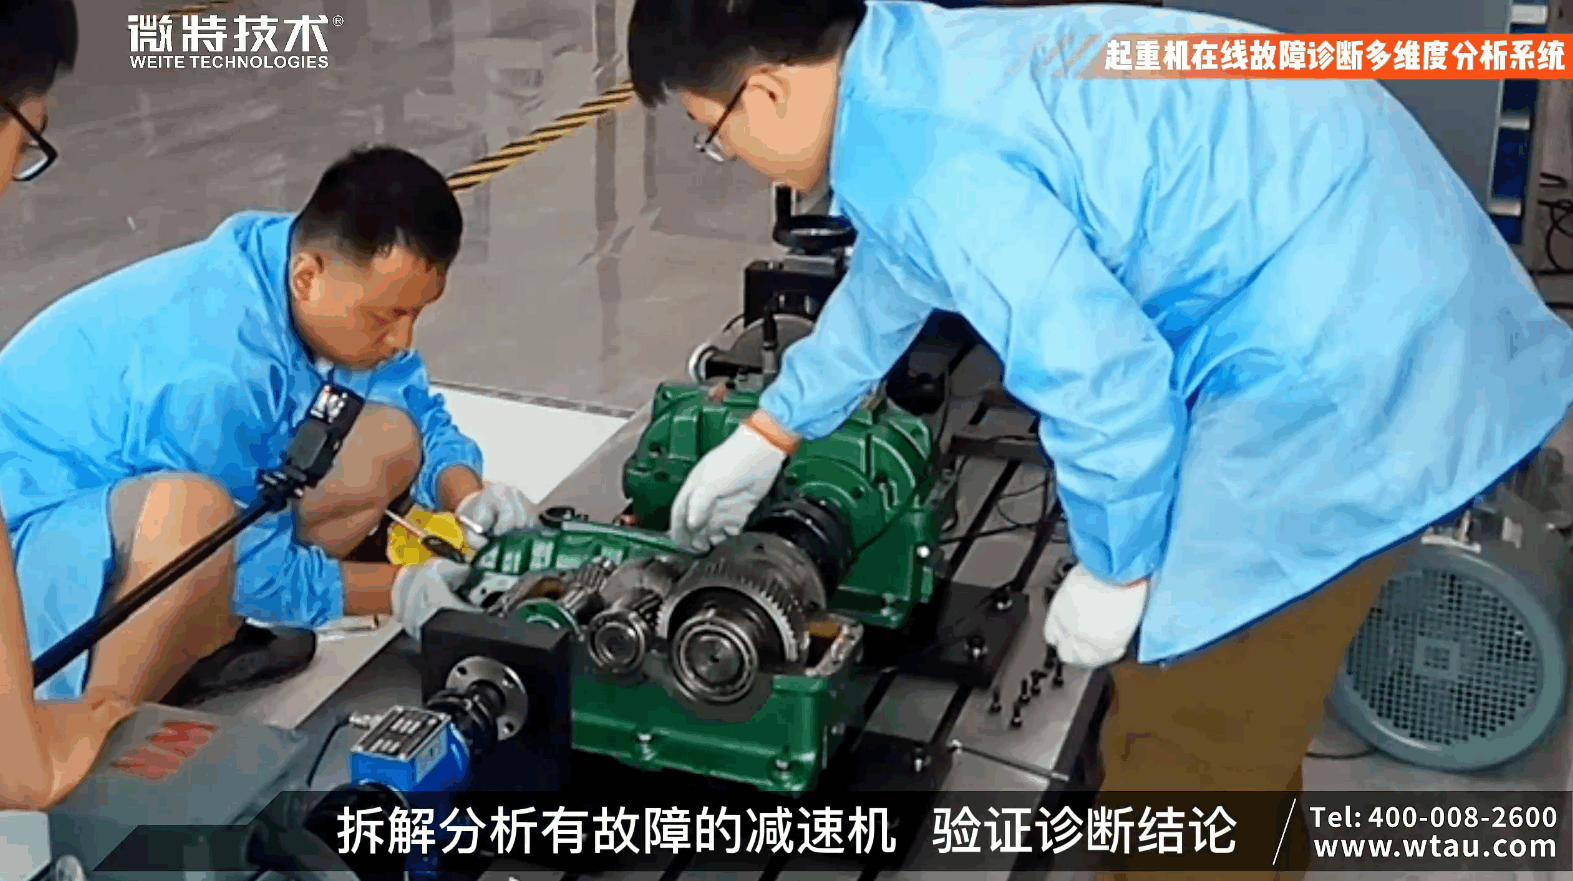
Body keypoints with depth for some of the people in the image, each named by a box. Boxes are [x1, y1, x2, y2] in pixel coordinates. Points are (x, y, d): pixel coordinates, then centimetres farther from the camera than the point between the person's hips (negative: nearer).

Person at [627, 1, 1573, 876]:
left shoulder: (917, 153, -22)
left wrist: (1113, 569, -5)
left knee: (1187, 748, 0)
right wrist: (765, 438, 40)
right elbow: (891, 279, 28)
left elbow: (1103, 377, -24)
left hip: (1341, 343, -10)